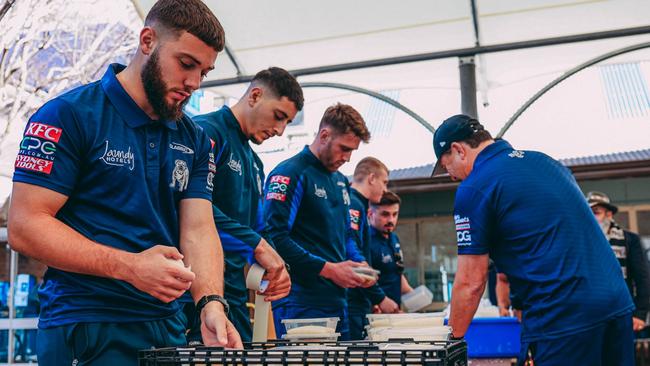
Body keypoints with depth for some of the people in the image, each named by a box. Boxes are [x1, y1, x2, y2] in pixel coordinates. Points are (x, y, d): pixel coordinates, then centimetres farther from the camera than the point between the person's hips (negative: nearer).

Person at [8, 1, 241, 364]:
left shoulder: (194, 141, 8)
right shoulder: (70, 114, -9)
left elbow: (198, 229, 0)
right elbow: (25, 225, -15)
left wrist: (211, 304, -19)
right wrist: (130, 266, -25)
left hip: (168, 326, 6)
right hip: (86, 329, -5)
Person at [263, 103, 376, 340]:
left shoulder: (340, 181, 19)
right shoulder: (290, 174, -8)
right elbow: (275, 237, -18)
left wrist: (359, 263, 6)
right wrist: (328, 269, -18)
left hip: (338, 300, 8)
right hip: (301, 303, -8)